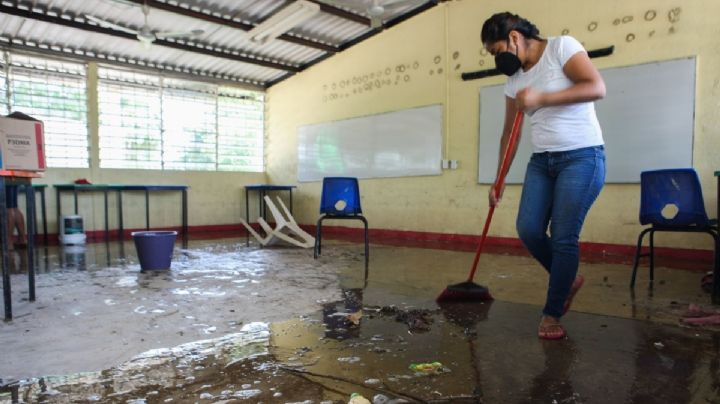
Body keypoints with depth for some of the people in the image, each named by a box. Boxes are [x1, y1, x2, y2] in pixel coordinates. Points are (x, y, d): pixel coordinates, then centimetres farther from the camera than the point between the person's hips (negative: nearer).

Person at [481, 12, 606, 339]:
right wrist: (498, 182, 13)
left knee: (563, 237, -7)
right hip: (541, 161, 6)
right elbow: (509, 134, 14)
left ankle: (552, 314, 8)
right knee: (528, 230, -4)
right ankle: (568, 279, 24)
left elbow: (596, 87, -18)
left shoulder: (562, 47, -5)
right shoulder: (514, 79, 12)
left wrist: (542, 98, -23)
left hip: (581, 157, -6)